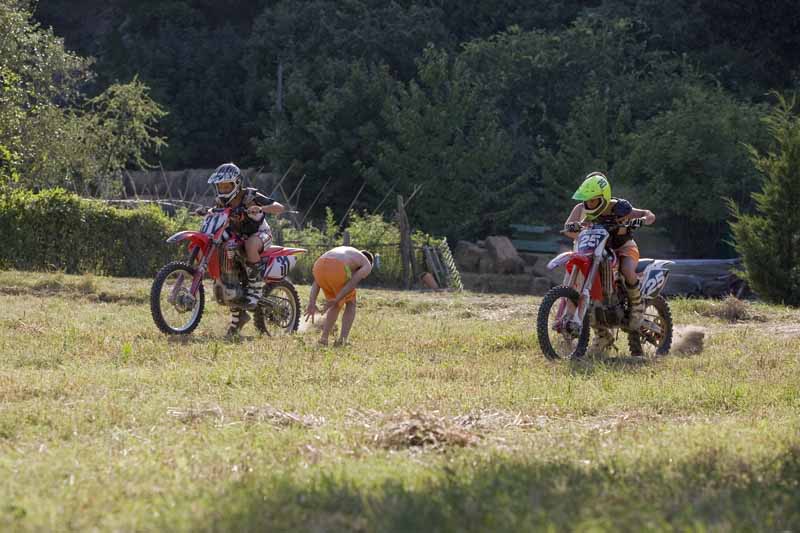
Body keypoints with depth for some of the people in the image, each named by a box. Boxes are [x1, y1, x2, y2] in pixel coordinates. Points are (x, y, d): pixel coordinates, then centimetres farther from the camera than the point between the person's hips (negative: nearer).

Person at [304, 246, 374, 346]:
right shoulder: (367, 266, 26)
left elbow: (317, 280, 29)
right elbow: (353, 282, 5)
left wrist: (312, 304, 18)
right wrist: (335, 300, -2)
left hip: (319, 268, 5)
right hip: (337, 271, -5)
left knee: (337, 305, 29)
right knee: (351, 304, 22)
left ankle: (324, 338, 17)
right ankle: (343, 340, 9)